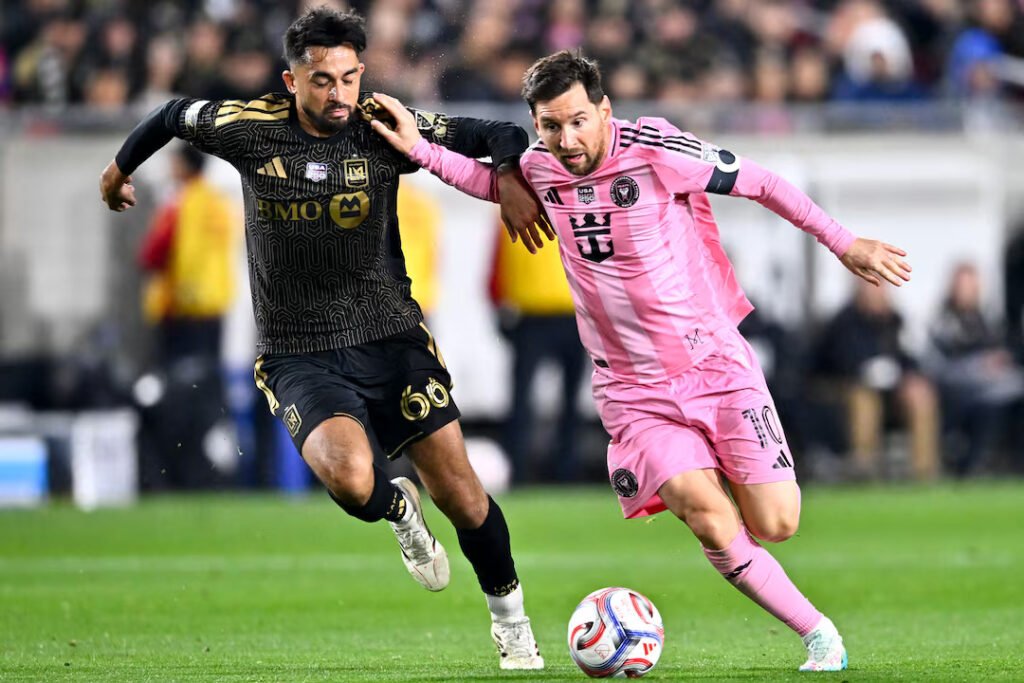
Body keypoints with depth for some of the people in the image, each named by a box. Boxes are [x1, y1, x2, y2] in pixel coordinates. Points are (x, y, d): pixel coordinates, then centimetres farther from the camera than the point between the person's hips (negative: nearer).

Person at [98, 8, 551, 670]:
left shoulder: (383, 129, -7)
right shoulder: (248, 128, -7)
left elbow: (495, 134, -3)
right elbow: (175, 115, 14)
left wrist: (508, 178, -25)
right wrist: (122, 166, 31)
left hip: (391, 339, 1)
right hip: (300, 359, -1)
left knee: (458, 491, -4)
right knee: (349, 478, -28)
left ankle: (510, 617, 23)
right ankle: (399, 510, 10)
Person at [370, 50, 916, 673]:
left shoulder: (656, 150, -14)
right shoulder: (541, 167, -1)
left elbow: (760, 183, -4)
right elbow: (489, 180, 23)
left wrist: (844, 244, -1)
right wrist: (419, 148, 9)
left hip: (716, 362, -2)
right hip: (634, 391, 2)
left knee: (775, 525, -9)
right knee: (711, 522, -20)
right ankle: (816, 631, -5)